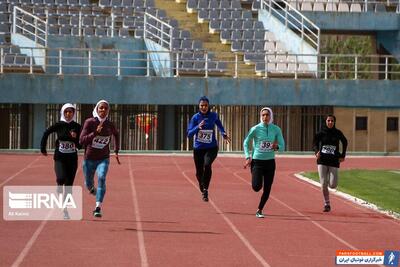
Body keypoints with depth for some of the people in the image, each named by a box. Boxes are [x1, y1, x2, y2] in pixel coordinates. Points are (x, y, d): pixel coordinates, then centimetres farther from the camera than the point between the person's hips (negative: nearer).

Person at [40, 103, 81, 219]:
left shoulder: (77, 127, 0)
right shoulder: (58, 125, -3)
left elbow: (80, 146, 0)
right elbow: (46, 133, 8)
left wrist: (75, 138, -18)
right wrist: (43, 148, 9)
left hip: (72, 158, 1)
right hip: (59, 158, -1)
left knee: (69, 185, 2)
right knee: (61, 178, -25)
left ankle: (65, 210, 12)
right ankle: (59, 185, 11)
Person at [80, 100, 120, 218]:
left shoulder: (110, 125, -4)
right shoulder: (90, 122, -12)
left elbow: (116, 134, 21)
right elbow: (82, 141, -20)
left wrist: (116, 151, 16)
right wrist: (95, 133, -32)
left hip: (103, 159, 0)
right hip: (89, 159, 0)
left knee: (101, 178, -25)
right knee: (88, 184, 14)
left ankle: (98, 208, -27)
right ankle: (92, 188, 54)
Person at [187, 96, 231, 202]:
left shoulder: (213, 116, -2)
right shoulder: (195, 117, -5)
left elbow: (219, 125, 21)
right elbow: (189, 134, -11)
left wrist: (224, 134, 10)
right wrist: (198, 127, -25)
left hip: (211, 147, -1)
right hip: (198, 148, 1)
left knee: (207, 165, -29)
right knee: (199, 173, 9)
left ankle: (205, 189, -19)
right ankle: (202, 191, 37)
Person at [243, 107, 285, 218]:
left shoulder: (276, 129, 0)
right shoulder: (256, 129, -7)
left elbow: (282, 146, 2)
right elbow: (246, 143, 3)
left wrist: (277, 147, -21)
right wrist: (248, 157, -7)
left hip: (270, 162, 3)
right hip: (257, 161, -2)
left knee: (267, 190, 3)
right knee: (256, 187, -16)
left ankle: (259, 210, 20)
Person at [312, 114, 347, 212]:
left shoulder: (337, 133, 0)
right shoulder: (321, 133, -1)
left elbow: (345, 142, 16)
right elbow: (315, 143, 5)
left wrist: (343, 155, 9)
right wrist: (316, 151, -17)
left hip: (334, 161, 0)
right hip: (322, 161, 0)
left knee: (333, 185, -4)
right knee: (323, 184, -6)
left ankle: (333, 178, 33)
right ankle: (326, 204, 7)